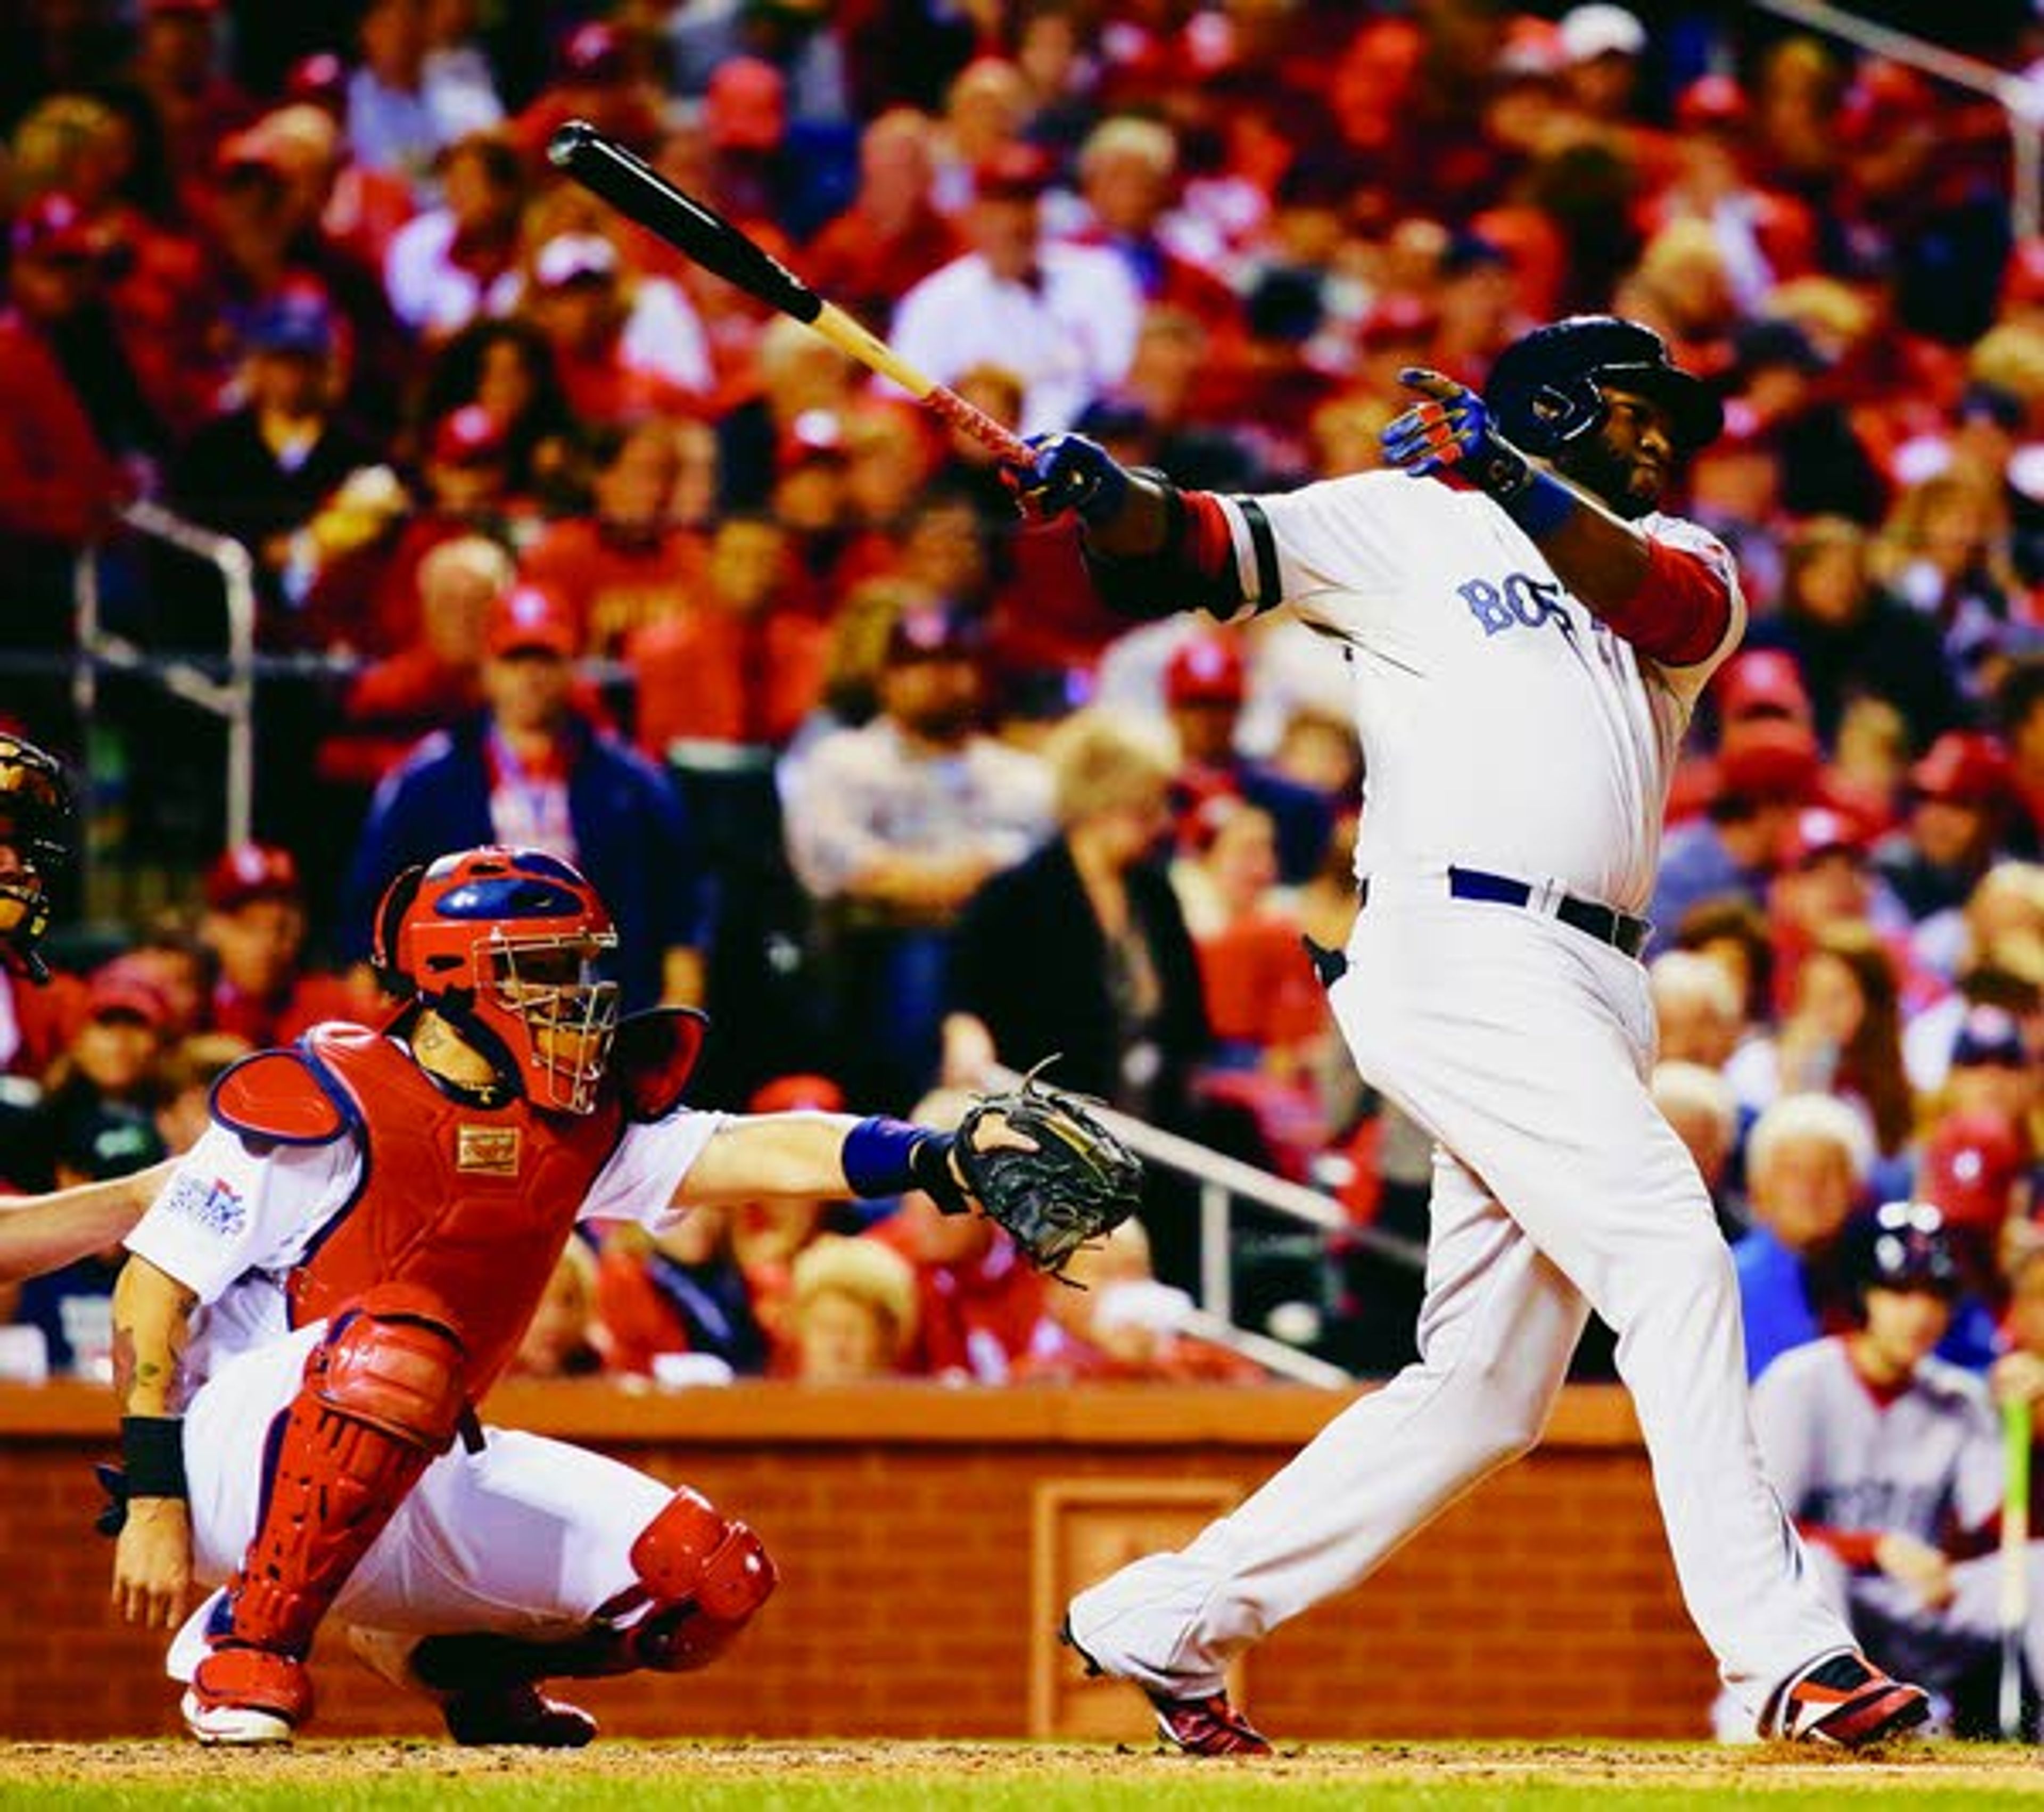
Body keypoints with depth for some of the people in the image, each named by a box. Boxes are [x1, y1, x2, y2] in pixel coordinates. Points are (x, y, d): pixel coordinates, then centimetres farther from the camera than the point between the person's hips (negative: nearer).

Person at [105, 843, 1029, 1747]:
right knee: (399, 1347, -39)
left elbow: (763, 1153, -7)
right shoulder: (327, 1106, -14)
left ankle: (453, 1659, 18)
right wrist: (152, 1501, -21)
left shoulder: (576, 1126, 6)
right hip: (238, 1461, -7)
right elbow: (152, 1290, -14)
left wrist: (938, 1159, -24)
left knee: (711, 1581, -4)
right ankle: (246, 1651, -24)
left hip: (425, 1484, 7)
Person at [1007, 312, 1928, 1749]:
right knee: (1670, 1253, -20)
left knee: (1487, 1392, 6)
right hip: (1460, 947, -6)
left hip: (1593, 990, 7)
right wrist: (1105, 493, -22)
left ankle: (1168, 1624, 16)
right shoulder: (1406, 522, 11)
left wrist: (1507, 474, -20)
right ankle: (1785, 1655, -25)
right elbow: (1199, 549, 0)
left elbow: (1661, 598, -3)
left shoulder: (1685, 563, 21)